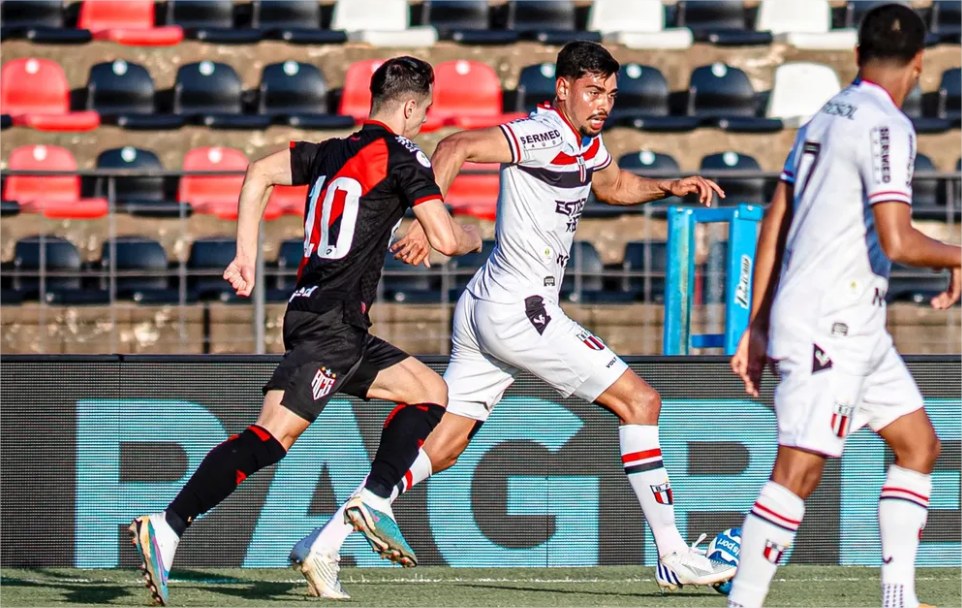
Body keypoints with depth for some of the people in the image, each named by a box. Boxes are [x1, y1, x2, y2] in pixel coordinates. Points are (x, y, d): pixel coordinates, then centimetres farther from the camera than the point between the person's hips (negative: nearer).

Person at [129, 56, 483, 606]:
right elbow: (445, 239, -8)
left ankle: (375, 500, 2)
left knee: (431, 392, 15)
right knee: (275, 434, -17)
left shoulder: (333, 153, 18)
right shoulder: (403, 157, -4)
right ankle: (167, 527, -25)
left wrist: (247, 256, 18)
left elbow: (260, 173, 17)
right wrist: (473, 237, 15)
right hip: (330, 323, -9)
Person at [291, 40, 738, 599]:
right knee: (639, 400, -5)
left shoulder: (587, 142, 16)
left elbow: (614, 184, 38)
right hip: (519, 310, -10)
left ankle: (326, 541, 3)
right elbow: (457, 148, -25)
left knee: (439, 450, 7)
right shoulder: (544, 134, -14)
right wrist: (427, 222, -35)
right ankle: (674, 557, -3)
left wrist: (670, 187, 22)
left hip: (483, 308, 10)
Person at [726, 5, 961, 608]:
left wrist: (757, 327, 19)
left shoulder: (825, 117, 14)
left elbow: (774, 223, 16)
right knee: (799, 470, -12)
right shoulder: (886, 126, -13)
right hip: (828, 327, -10)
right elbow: (897, 241, -23)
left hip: (857, 330, 10)